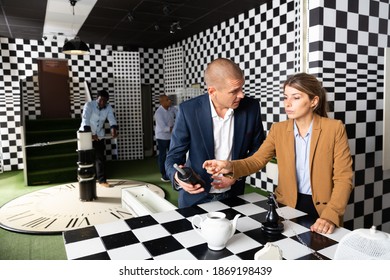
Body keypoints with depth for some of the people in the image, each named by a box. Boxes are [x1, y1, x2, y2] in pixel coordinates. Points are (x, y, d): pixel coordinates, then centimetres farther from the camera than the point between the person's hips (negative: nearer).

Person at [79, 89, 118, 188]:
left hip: (99, 136, 3)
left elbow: (112, 119, -20)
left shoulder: (108, 107, -5)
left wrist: (114, 130, -40)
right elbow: (85, 120, -30)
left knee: (100, 158, 4)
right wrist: (90, 134, -43)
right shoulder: (89, 105, -18)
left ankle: (102, 180, 11)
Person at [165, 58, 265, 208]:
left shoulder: (251, 107, -12)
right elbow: (174, 156, -12)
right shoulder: (188, 110, -18)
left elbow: (258, 148, 1)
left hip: (233, 195, 2)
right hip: (195, 196, -2)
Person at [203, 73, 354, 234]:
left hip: (323, 208, -2)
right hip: (288, 205, 2)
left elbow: (343, 178, -10)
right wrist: (230, 167, -26)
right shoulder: (278, 130, 1)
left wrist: (330, 216, -23)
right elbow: (257, 160, -6)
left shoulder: (334, 129, -8)